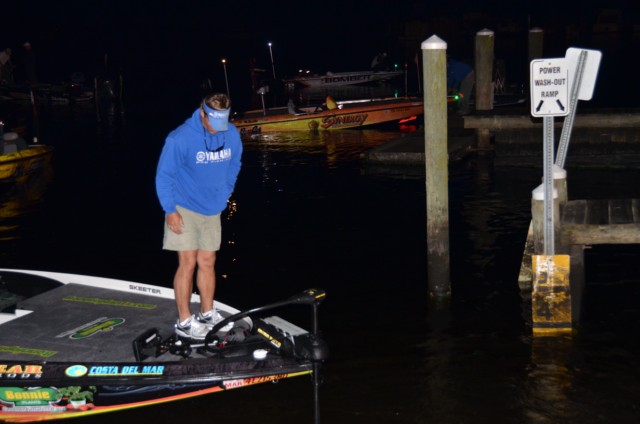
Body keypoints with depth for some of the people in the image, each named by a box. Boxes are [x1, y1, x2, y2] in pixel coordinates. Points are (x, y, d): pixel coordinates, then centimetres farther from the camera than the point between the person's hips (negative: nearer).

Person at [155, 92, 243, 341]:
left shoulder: (232, 135, -7)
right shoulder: (180, 138, -22)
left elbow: (233, 166, 12)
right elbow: (164, 176, -13)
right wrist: (170, 210, -15)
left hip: (212, 210, 5)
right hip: (184, 209, -5)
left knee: (207, 263, 12)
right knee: (188, 263, -7)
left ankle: (207, 314, 26)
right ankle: (184, 322, 0)